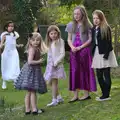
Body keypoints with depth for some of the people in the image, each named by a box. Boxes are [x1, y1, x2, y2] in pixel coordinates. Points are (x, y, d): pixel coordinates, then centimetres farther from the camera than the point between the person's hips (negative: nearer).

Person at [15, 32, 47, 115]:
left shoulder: (36, 49, 12)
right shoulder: (32, 49, -15)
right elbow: (30, 61, -22)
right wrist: (39, 61, -14)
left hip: (34, 71, 9)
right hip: (31, 71, -9)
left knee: (29, 92, 11)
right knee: (33, 92, -3)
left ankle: (27, 110, 17)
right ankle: (34, 109, 3)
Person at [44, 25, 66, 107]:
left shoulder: (60, 41, -6)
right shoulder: (50, 43, 16)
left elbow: (62, 53, -12)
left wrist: (56, 62, -18)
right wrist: (49, 63, 6)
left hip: (57, 65, -8)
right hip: (50, 65, 8)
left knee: (54, 81, -8)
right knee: (50, 82, 10)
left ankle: (54, 100, -1)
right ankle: (59, 97, 23)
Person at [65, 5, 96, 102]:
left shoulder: (87, 25, -2)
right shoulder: (71, 25, 10)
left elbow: (90, 39, -5)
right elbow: (69, 39, 12)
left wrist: (80, 47, -14)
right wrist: (72, 47, -7)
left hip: (84, 50, -4)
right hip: (74, 52, 4)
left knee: (85, 71, 2)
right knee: (75, 72, 2)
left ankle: (86, 93, 10)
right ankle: (75, 95, 4)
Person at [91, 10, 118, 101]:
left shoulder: (106, 28, -10)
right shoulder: (94, 29, 9)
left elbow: (109, 42, -13)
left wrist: (106, 54, -19)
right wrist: (92, 53, 8)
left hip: (105, 53, -7)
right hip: (97, 53, 7)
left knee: (106, 75, 0)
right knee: (99, 75, 9)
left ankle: (106, 95, 7)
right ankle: (105, 94, 19)